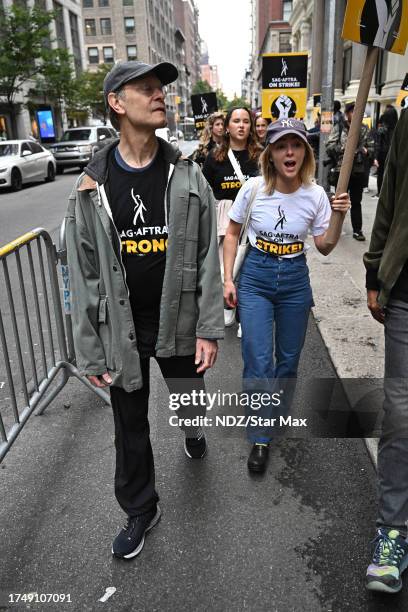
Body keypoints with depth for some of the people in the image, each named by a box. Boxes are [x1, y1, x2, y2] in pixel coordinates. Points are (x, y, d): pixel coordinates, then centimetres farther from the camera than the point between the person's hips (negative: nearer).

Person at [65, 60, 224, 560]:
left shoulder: (187, 177, -4)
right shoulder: (91, 187, -6)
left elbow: (208, 258, -4)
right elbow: (83, 274, -4)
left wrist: (208, 328, -9)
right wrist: (90, 351, -5)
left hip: (179, 324, 1)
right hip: (121, 331, 0)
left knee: (189, 402, 21)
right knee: (130, 426, 13)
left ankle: (190, 429, 59)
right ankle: (140, 510, 37)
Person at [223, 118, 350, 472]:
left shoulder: (315, 194, -7)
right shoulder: (253, 188, -11)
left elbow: (325, 247, 2)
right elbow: (232, 234, 1)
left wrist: (338, 217, -15)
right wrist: (228, 279, -4)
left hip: (295, 281, 2)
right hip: (255, 277, -2)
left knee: (288, 360, 13)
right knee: (259, 361, -7)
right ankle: (260, 438, 11)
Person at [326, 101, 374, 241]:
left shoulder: (364, 128, 7)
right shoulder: (338, 127, -1)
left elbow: (372, 147, 12)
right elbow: (329, 147, -7)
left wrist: (367, 151, -10)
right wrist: (342, 147, -20)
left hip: (359, 171, 3)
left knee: (356, 202, 9)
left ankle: (357, 230, 16)